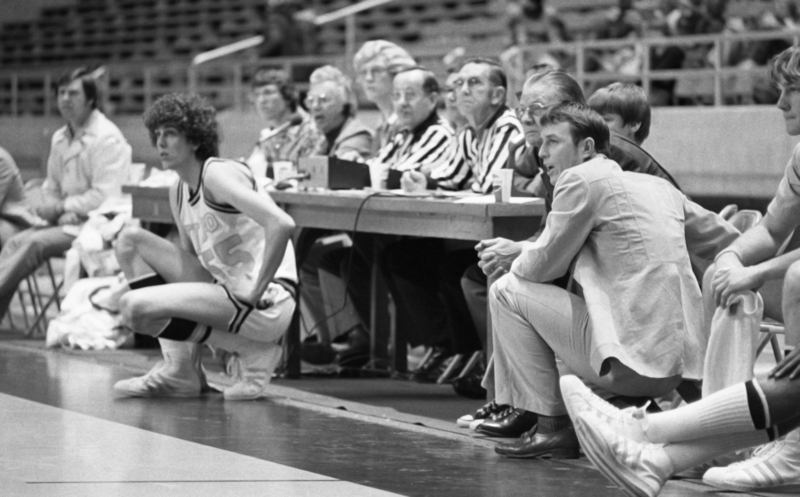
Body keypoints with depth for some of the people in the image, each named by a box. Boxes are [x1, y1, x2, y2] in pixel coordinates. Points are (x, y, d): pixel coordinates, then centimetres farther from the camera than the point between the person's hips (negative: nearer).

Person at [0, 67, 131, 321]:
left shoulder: (107, 138, -11)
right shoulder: (59, 139, 14)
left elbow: (105, 197, -17)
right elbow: (51, 188, 20)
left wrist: (62, 206, -13)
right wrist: (49, 207, -3)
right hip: (67, 222, 7)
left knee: (34, 243, -26)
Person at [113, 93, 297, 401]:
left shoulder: (218, 174, -13)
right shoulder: (178, 191, 14)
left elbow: (281, 225, -27)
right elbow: (192, 259, 25)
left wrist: (254, 294, -22)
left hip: (266, 302, -9)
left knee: (134, 306, -19)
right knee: (131, 241, 9)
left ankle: (251, 353, -4)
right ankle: (177, 367, 3)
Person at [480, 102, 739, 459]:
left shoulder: (581, 179, -4)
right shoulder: (657, 186, 19)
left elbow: (544, 264, -3)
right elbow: (727, 243, 23)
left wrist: (513, 257, 18)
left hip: (632, 359, -9)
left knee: (508, 291, 2)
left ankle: (552, 424, 1)